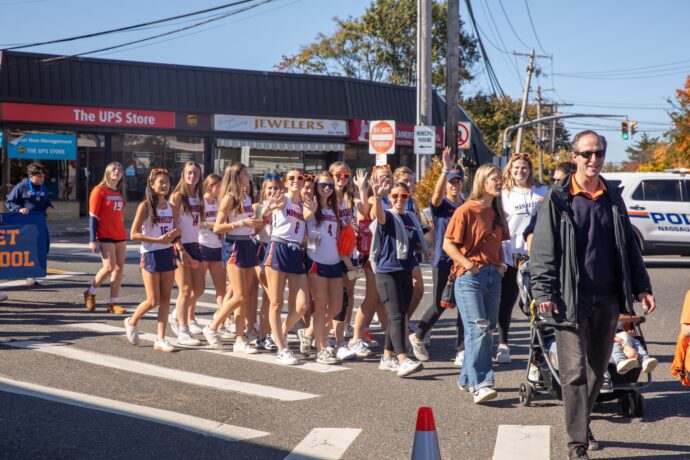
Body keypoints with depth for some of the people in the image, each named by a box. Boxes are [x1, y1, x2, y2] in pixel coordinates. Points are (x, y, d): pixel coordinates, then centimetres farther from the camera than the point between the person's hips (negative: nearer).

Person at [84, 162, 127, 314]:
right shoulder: (99, 190, -5)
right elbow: (93, 216, -8)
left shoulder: (120, 193, 14)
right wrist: (92, 240, -14)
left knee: (119, 268, 3)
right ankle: (90, 293, 10)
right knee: (109, 267, -13)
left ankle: (113, 303, 10)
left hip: (120, 236, 7)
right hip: (105, 236, -7)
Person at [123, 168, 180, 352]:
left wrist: (174, 234, -6)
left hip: (168, 254, 6)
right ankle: (131, 322, 24)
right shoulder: (145, 206, -8)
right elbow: (134, 234, -12)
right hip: (150, 254, -5)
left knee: (165, 299, 3)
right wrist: (158, 240, -20)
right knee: (153, 301, -3)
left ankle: (160, 340, 8)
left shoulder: (170, 207, 9)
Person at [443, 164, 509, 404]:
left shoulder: (497, 213, 14)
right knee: (478, 328, -15)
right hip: (469, 276, -7)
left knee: (487, 329, 9)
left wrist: (501, 263, 9)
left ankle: (467, 378, 23)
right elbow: (448, 244, -10)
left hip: (493, 275, 7)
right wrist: (468, 265, -16)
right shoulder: (466, 211, -8)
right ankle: (480, 384, -16)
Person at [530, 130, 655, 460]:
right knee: (575, 371, -6)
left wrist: (641, 287, 9)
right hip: (571, 299, -5)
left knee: (597, 370, 14)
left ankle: (581, 424, 32)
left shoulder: (613, 198, 12)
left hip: (607, 297, 5)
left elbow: (628, 247, 16)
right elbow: (543, 249, -5)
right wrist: (544, 292, -13)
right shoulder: (558, 199, -2)